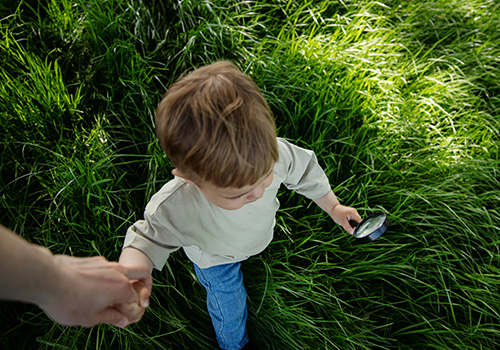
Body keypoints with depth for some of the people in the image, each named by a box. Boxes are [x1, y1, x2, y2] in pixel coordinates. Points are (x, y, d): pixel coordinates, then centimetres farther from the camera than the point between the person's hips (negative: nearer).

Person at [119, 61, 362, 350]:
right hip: (215, 258, -2)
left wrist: (333, 207, -3)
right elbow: (148, 239, -28)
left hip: (260, 235, 2)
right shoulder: (175, 208, -47)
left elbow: (304, 170, -17)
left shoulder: (274, 152, -40)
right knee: (229, 309, 20)